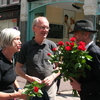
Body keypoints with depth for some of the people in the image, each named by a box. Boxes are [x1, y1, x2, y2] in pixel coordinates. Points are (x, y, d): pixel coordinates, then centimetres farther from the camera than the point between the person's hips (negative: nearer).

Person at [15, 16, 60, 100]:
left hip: (50, 86, 1)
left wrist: (52, 77, -10)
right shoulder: (26, 46, -1)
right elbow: (18, 68, 3)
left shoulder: (52, 45, 1)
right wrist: (29, 78, -13)